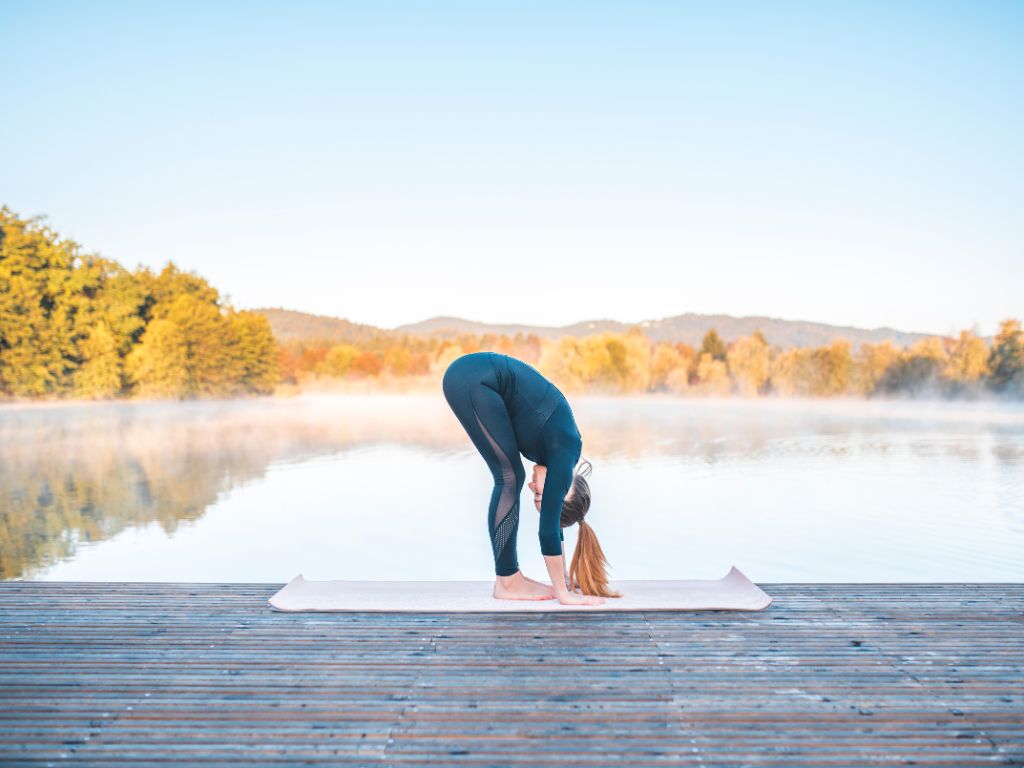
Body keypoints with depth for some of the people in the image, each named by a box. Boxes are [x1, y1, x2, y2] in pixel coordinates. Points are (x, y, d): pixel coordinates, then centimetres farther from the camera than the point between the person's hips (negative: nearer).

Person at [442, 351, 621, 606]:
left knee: (511, 478, 8)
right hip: (474, 379, -8)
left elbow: (552, 520, 21)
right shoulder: (563, 452, -11)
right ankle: (507, 583, 0)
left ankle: (509, 575, 12)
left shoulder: (558, 450, 12)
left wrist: (563, 575, 27)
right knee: (509, 477, -5)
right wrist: (563, 593, -7)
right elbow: (548, 526, -12)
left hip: (473, 378, 8)